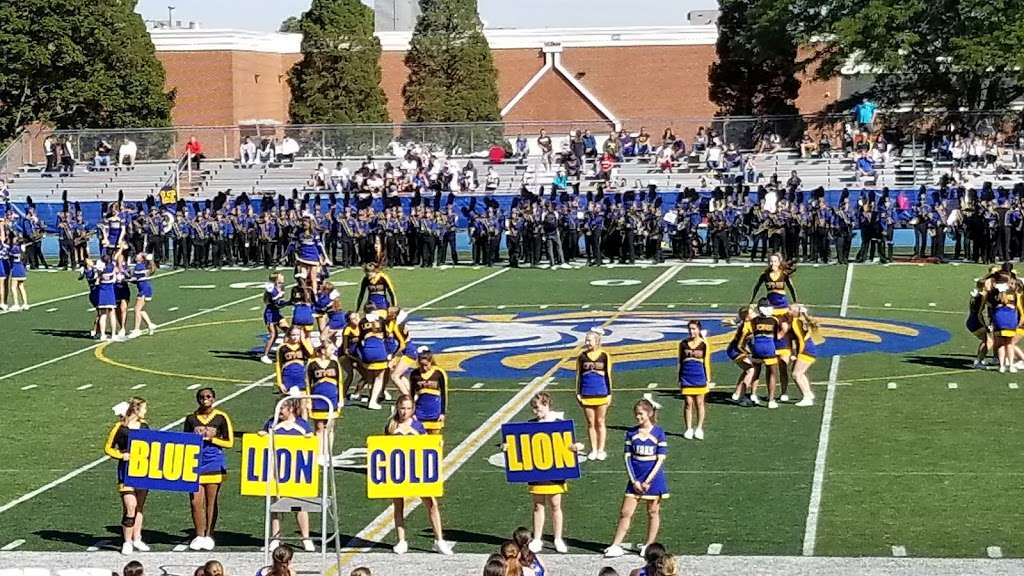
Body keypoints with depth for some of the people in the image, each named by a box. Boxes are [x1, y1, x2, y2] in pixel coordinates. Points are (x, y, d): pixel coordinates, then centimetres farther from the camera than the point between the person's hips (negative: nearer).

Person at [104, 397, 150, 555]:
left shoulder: (144, 426, 9)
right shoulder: (120, 427, -7)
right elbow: (108, 448, -1)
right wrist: (121, 456, -16)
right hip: (126, 470, -6)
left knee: (140, 506, 11)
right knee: (130, 506, -13)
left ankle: (137, 539, 22)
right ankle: (127, 542, -4)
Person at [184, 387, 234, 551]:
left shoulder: (221, 417, 3)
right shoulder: (191, 418, 9)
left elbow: (229, 442, 2)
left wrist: (212, 438, -10)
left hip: (214, 463, -2)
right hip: (195, 462, 2)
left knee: (211, 501, 3)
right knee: (195, 501, -4)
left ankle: (208, 535, 12)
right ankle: (199, 536, 8)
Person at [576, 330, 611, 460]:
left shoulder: (604, 356, -2)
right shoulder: (582, 357, 1)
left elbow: (608, 376, 2)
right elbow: (578, 375, 6)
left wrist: (609, 394, 1)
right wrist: (578, 393, 2)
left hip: (601, 395, -1)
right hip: (586, 395, 1)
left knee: (600, 422, 6)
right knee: (591, 423, 7)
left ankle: (601, 450, 12)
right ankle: (593, 450, 13)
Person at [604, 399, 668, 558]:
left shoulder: (658, 433, -5)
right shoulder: (631, 433, 3)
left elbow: (661, 459, -8)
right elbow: (628, 457, 3)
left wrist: (648, 480, -13)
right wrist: (634, 481, -6)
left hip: (653, 478, -3)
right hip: (636, 479, 3)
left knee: (653, 512, 7)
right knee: (625, 512, 1)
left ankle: (648, 546, 18)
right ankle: (616, 546, 4)